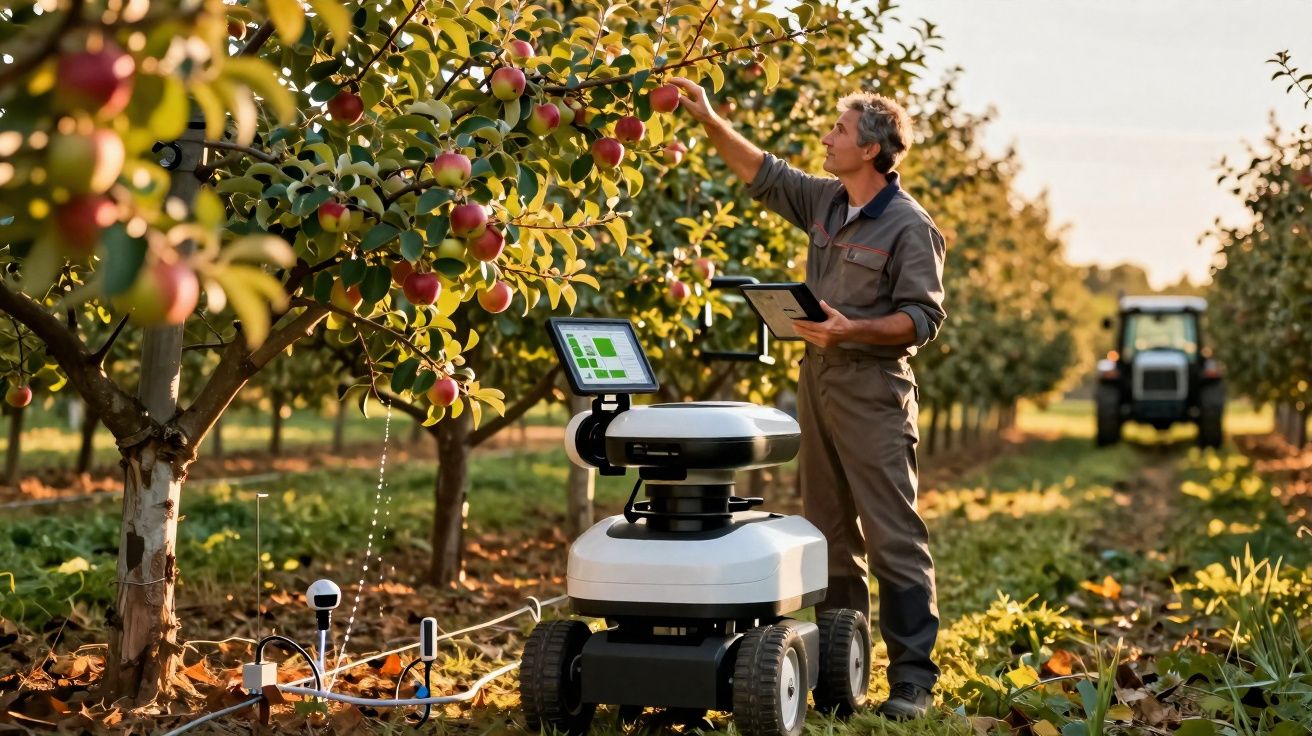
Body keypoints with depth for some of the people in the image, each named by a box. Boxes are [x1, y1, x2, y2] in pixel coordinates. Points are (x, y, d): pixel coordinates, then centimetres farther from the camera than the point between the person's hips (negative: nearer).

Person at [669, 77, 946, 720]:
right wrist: (708, 120, 14)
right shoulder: (823, 201, 11)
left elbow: (923, 317, -13)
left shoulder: (909, 226, -10)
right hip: (818, 379, 8)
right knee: (830, 533, 11)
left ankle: (912, 675, -3)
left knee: (892, 535, -7)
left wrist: (852, 330, -25)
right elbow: (763, 173, 22)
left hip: (873, 389, -8)